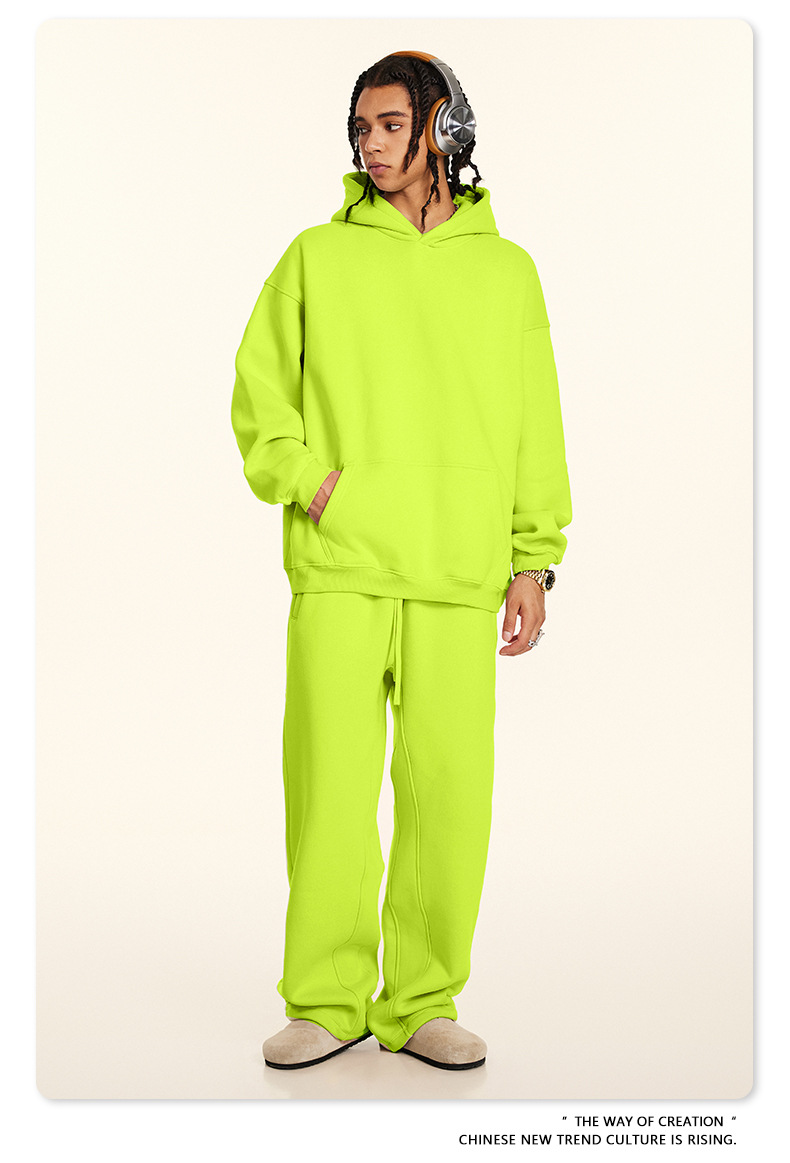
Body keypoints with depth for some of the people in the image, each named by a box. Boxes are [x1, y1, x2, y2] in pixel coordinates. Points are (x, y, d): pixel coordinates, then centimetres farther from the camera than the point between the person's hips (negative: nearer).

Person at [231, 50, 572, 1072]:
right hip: (338, 564, -1)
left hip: (459, 573, 1)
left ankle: (423, 1003, 13)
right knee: (329, 778, -2)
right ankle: (324, 1001, 10)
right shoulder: (318, 256, 10)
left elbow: (536, 431, 11)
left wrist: (535, 563, 4)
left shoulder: (506, 270, 12)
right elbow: (258, 391, 10)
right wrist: (307, 478, -7)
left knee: (450, 786, 0)